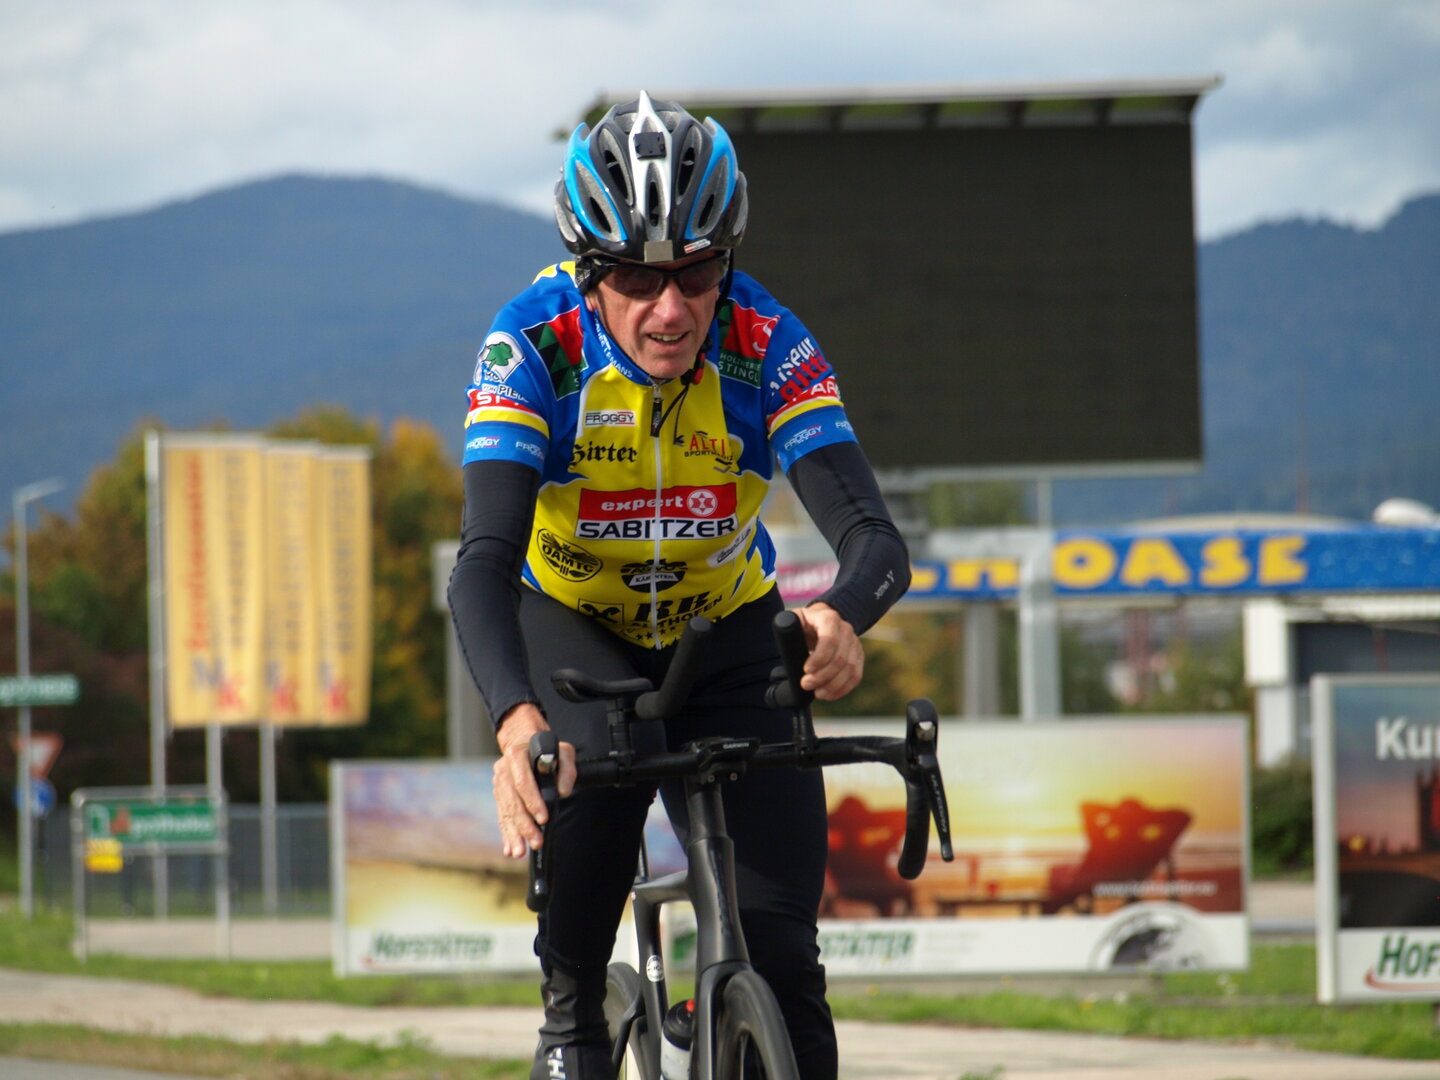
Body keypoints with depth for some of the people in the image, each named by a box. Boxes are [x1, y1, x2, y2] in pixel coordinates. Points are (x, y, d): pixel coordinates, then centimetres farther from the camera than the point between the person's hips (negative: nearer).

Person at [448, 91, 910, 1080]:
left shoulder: (767, 346, -25)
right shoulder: (535, 346, -28)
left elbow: (873, 535, -33)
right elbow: (484, 564, -37)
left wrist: (841, 618, -58)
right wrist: (516, 721, -56)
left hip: (724, 631, 1)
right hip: (571, 624, -1)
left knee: (778, 952, -12)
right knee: (602, 768, -35)